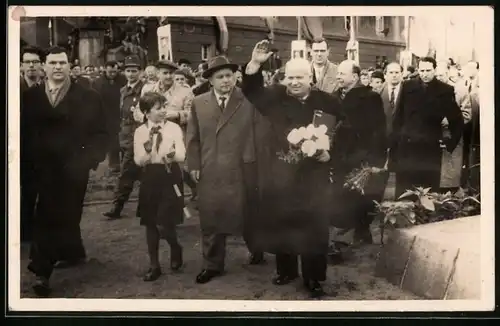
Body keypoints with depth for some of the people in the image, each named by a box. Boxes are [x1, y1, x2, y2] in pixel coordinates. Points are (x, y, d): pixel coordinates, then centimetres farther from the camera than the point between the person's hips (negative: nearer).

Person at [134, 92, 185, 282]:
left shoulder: (174, 128, -3)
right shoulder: (140, 132, 1)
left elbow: (182, 156, -8)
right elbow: (139, 161, -5)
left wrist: (172, 154, -29)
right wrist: (147, 147, -23)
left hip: (170, 177, -2)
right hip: (150, 178, 2)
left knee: (164, 223, -8)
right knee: (150, 223, 7)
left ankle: (175, 249, 24)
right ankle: (154, 265, 20)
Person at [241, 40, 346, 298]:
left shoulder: (328, 102, -1)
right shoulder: (276, 97, 3)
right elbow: (252, 92, -6)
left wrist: (330, 153, -14)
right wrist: (255, 64, -20)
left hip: (314, 176, -2)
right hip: (280, 174, 2)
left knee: (314, 228, 2)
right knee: (280, 223, 11)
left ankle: (314, 279, 14)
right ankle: (286, 270, 30)